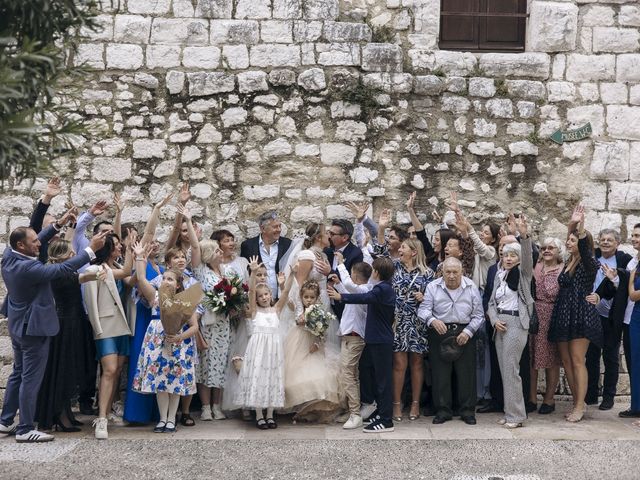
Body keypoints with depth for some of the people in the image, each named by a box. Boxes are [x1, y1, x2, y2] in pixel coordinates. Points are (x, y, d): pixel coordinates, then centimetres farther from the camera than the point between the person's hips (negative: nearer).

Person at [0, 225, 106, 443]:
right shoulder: (27, 268, -29)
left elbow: (36, 243, 11)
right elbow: (62, 269, -29)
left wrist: (57, 226, 3)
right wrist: (91, 249, -24)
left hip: (18, 326, 10)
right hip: (34, 327, -10)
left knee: (18, 374, 20)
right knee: (31, 379, -1)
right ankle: (25, 429, 5)